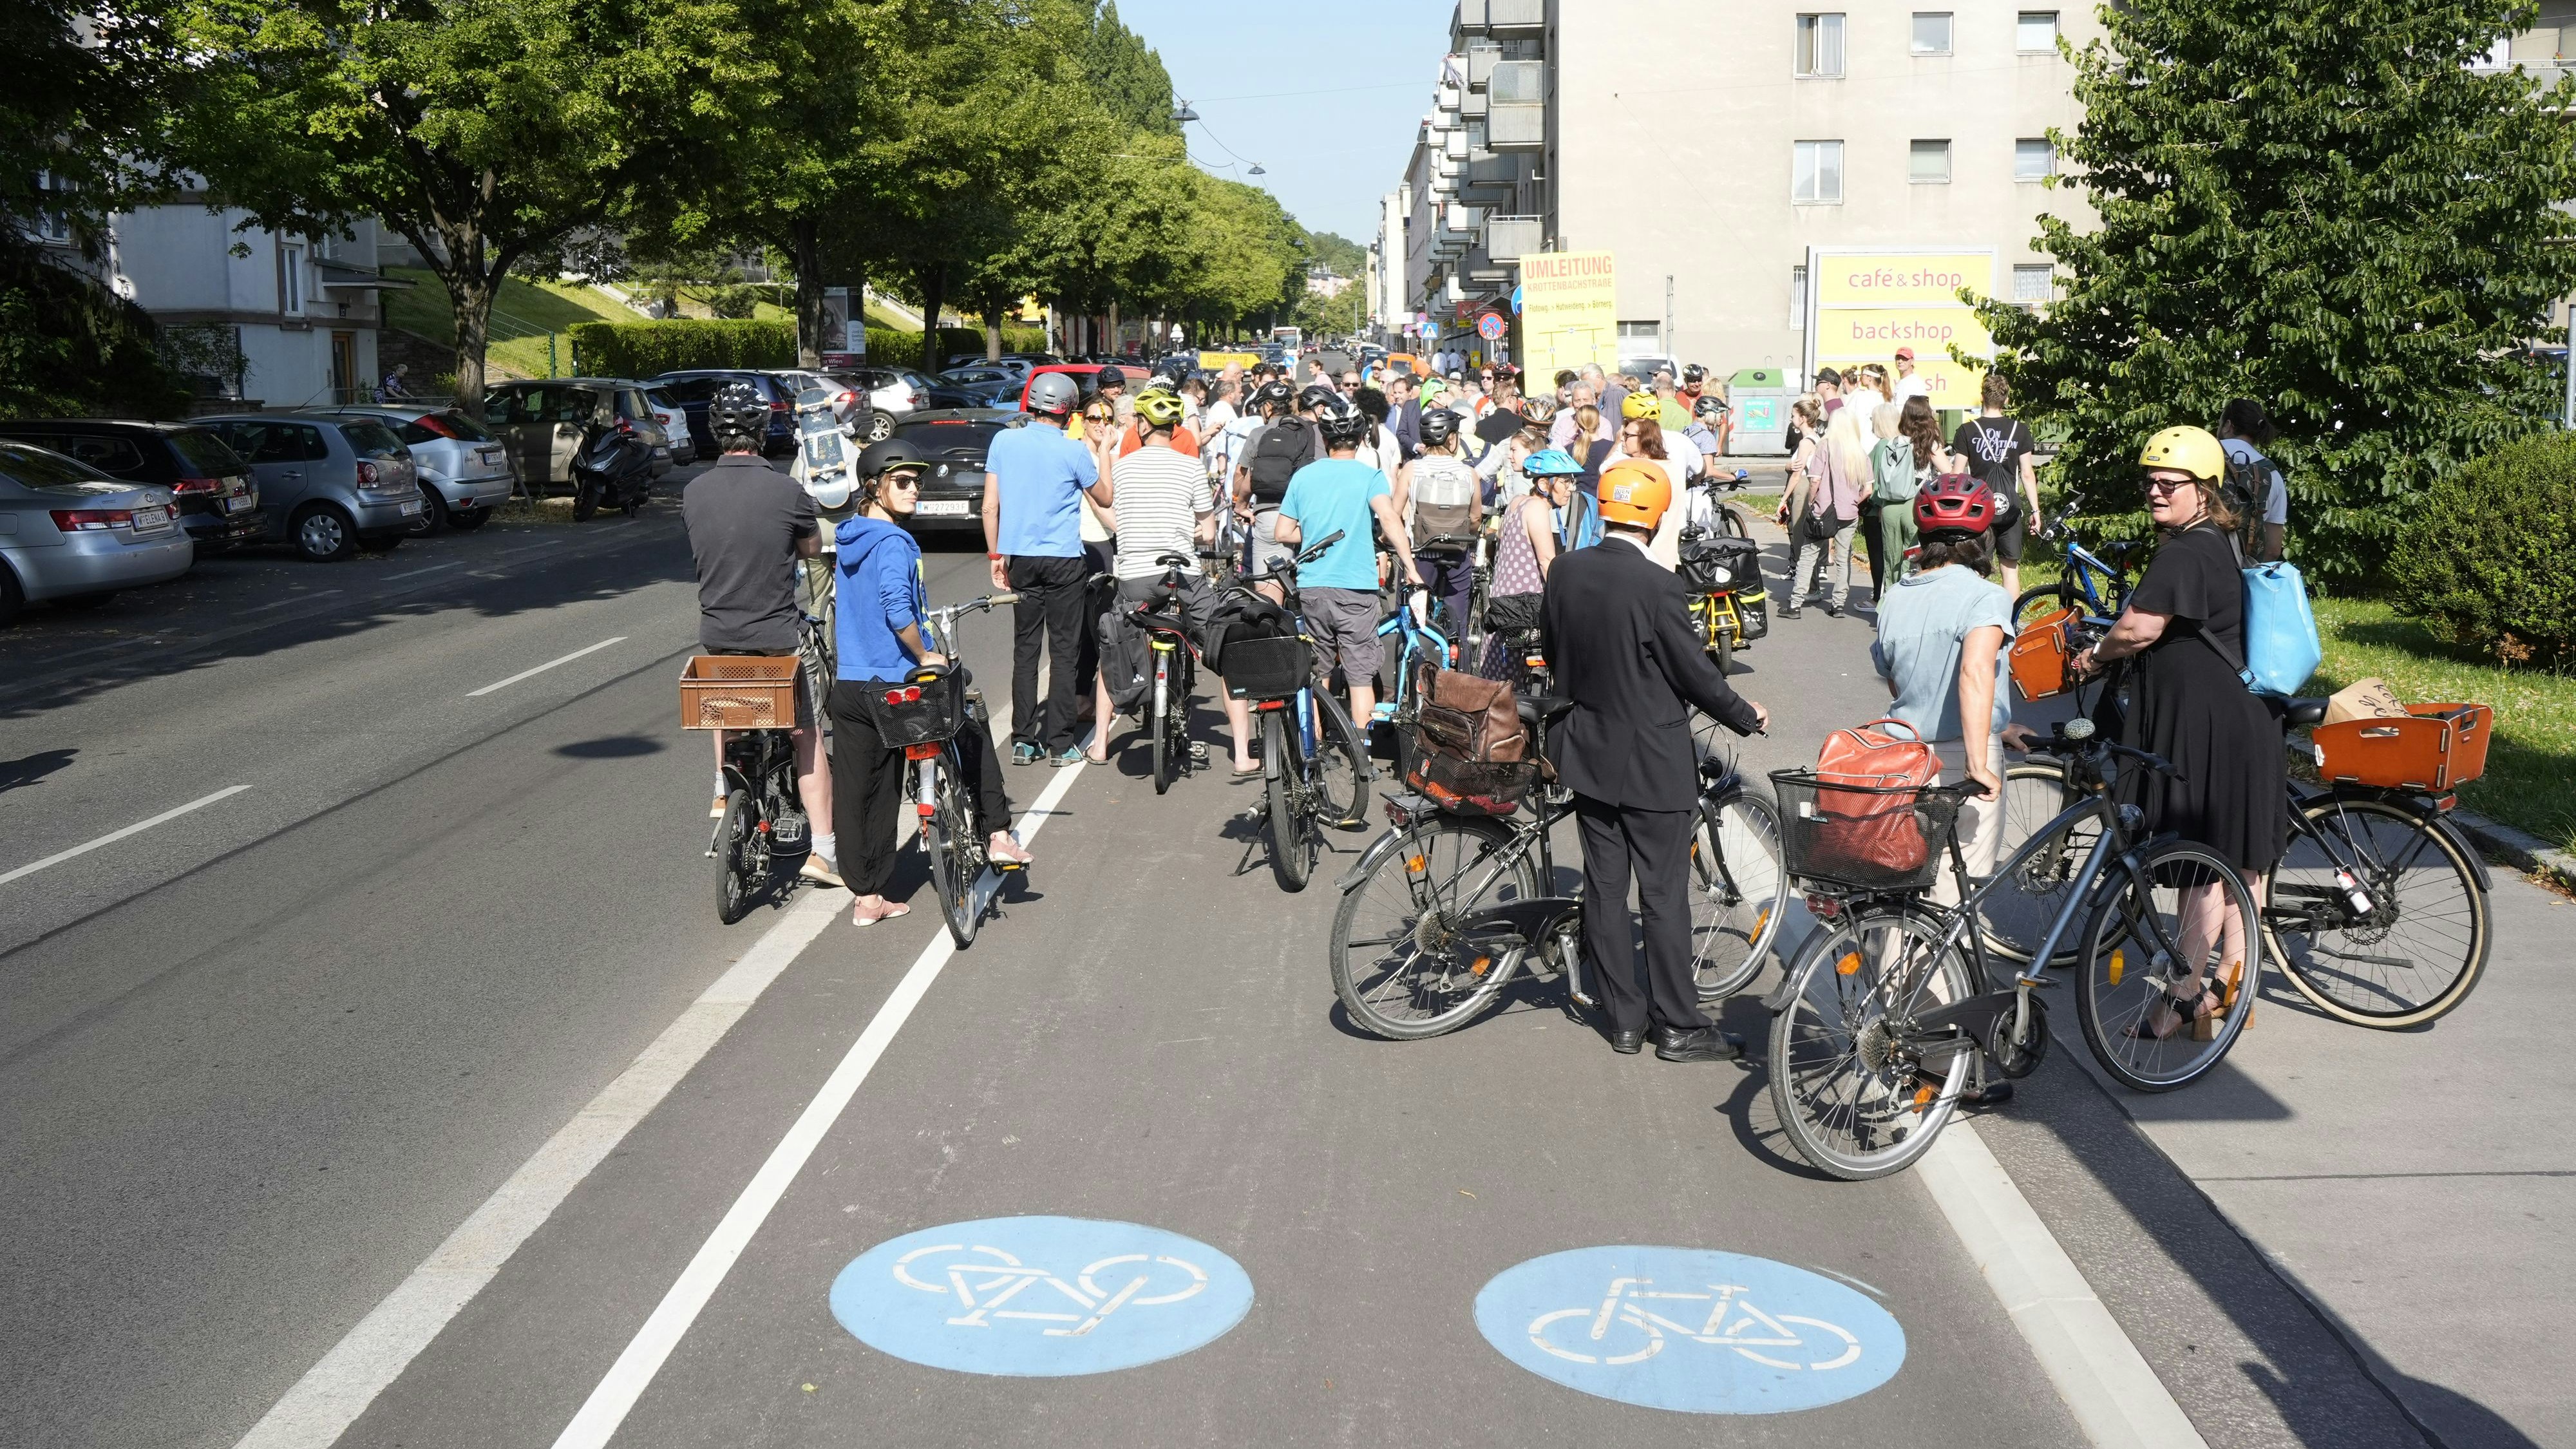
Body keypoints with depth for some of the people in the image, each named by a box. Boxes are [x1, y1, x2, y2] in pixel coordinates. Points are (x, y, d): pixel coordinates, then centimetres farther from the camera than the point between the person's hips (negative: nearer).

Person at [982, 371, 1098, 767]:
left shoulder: (1004, 440, 0)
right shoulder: (1073, 451, -8)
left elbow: (990, 508, 2)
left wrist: (995, 556, 10)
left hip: (1020, 559, 3)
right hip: (1064, 560, -3)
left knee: (1024, 650, 9)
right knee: (1064, 652, 3)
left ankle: (1023, 741, 8)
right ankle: (1060, 744, 3)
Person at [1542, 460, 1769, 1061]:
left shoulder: (1565, 571, -3)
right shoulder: (1656, 586, -20)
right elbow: (1695, 672, -14)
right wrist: (1746, 716, 3)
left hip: (1587, 751, 6)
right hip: (1652, 762, -6)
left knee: (1604, 887, 11)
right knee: (1664, 894, 3)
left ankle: (1624, 1017, 20)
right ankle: (1680, 1026, 11)